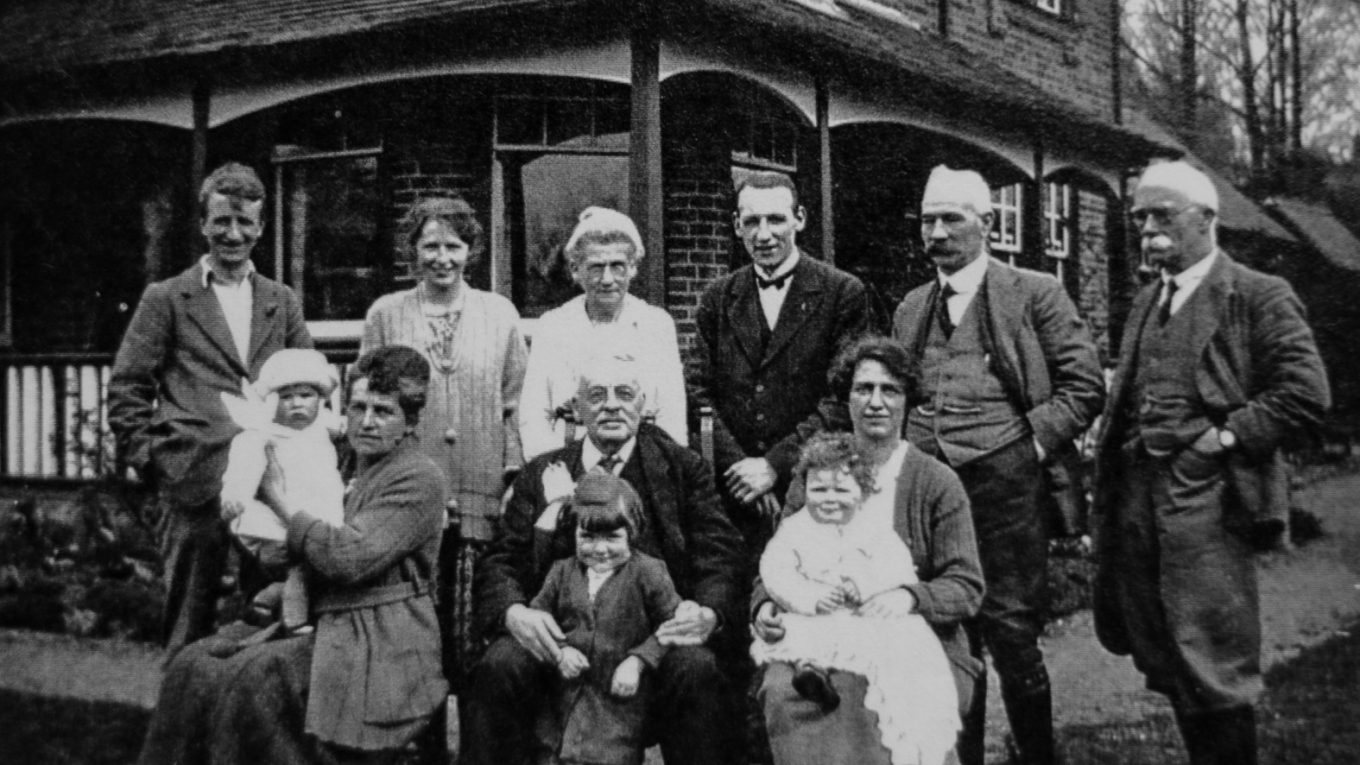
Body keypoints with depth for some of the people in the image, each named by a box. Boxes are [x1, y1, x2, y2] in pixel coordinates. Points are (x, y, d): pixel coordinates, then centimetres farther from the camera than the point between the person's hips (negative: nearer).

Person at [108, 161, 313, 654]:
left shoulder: (282, 303, 15)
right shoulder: (167, 299, 5)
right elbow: (126, 391, 3)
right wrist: (150, 461, -4)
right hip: (195, 487, -3)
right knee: (190, 630, 4)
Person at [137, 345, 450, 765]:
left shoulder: (418, 478, -9)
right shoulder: (358, 472, 20)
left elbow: (347, 558, -19)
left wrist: (277, 498, -8)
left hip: (377, 651, -9)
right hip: (332, 633, 9)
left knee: (256, 677, -27)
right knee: (195, 664, -6)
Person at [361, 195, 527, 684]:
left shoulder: (500, 314, 10)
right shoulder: (385, 314, 9)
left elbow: (515, 404, 9)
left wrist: (515, 479, 1)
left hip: (483, 497, 0)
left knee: (477, 621, -1)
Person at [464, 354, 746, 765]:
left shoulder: (684, 469, 13)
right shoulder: (542, 475, 17)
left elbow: (719, 557, 5)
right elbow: (501, 560, 10)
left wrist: (709, 614, -18)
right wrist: (514, 612, -15)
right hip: (559, 635, 1)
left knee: (696, 669, -33)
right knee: (499, 666, -28)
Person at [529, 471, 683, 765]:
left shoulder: (648, 572, -7)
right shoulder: (562, 572, 4)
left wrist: (637, 661, -16)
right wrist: (560, 649, -11)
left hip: (620, 693, -3)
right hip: (570, 692, 3)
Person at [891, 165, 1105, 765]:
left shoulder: (1034, 294, 2)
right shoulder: (910, 309, 17)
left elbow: (1084, 384, -1)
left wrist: (1032, 443, -8)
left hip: (1003, 485, -4)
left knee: (1010, 632, -1)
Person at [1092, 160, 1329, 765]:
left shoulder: (1260, 296, -4)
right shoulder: (1146, 301, 17)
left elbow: (1306, 393, -10)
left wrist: (1227, 436, -13)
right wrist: (1110, 479, 10)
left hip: (1204, 497, -7)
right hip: (1136, 498, 7)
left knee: (1214, 668, -3)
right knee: (1162, 660, 13)